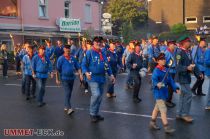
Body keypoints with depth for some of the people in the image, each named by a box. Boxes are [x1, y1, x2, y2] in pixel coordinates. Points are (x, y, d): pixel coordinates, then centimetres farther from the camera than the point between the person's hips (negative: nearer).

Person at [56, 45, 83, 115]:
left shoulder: (73, 58, 7)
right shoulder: (61, 58, -6)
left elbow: (78, 67, 9)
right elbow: (58, 69, -5)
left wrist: (80, 74, -5)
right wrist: (57, 79, -6)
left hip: (72, 78, 5)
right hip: (64, 78, -5)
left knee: (69, 93, 12)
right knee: (67, 93, -14)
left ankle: (66, 107, 26)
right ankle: (69, 108, -19)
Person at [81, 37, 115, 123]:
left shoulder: (103, 54, 11)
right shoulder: (89, 53, -7)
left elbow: (107, 65, 17)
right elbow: (83, 64, -8)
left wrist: (111, 74, 9)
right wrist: (86, 72, -25)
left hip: (102, 78, 7)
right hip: (93, 78, -7)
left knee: (100, 97, 12)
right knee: (96, 94, -21)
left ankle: (96, 113, 27)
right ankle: (92, 114, -3)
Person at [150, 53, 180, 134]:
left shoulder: (166, 70, 6)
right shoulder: (156, 70, -17)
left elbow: (170, 80, 10)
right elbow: (154, 79, -30)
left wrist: (176, 88, 5)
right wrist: (157, 84, -50)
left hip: (164, 92, 8)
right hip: (158, 92, -8)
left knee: (157, 108, 20)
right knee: (163, 110, -6)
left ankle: (152, 123, 34)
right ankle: (166, 127, 1)